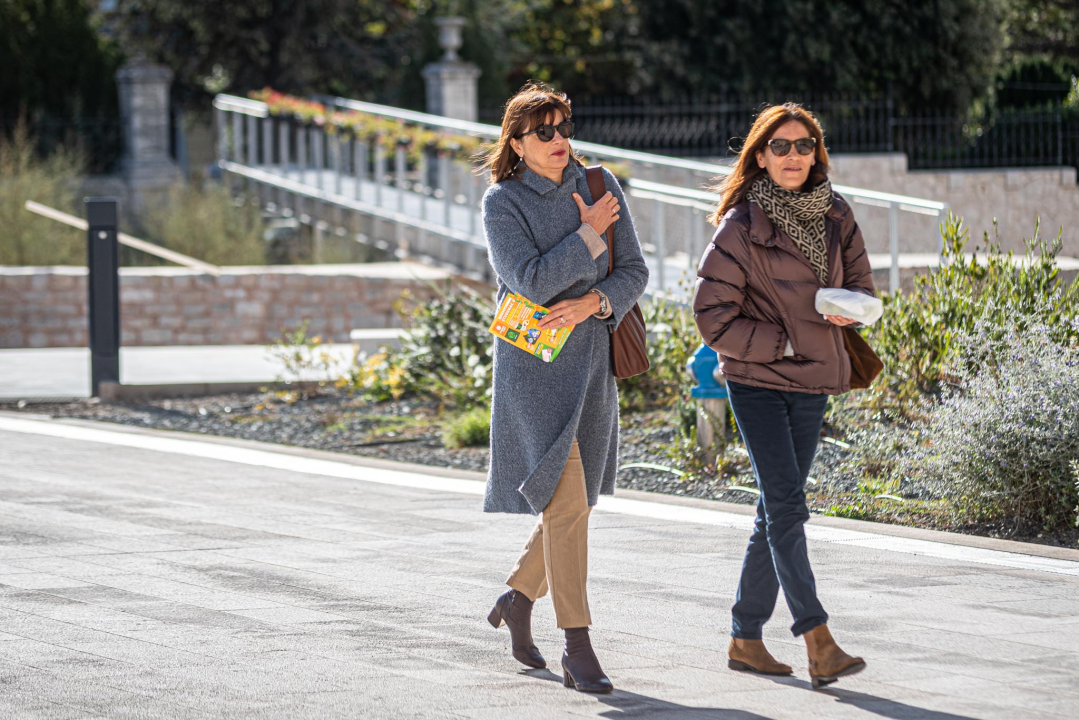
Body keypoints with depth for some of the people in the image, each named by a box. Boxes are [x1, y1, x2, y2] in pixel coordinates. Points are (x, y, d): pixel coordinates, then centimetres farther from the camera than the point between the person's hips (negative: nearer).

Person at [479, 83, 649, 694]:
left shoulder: (600, 188, 6)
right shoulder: (503, 203, -6)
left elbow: (635, 271, 4)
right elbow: (533, 281, -17)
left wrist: (594, 303, -13)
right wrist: (589, 234, -13)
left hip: (592, 360, 5)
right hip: (534, 366, -5)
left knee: (578, 502, 13)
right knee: (565, 503, -13)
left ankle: (518, 599, 37)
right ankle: (578, 647, -9)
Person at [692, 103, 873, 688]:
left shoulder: (834, 216, 5)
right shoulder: (741, 226, -10)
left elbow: (859, 283, 15)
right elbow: (713, 315, -10)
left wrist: (845, 309, -9)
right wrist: (784, 342, -14)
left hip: (812, 382, 6)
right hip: (756, 380, -6)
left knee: (778, 512, 10)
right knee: (786, 506, -13)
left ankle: (745, 639, 19)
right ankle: (818, 644, -18)